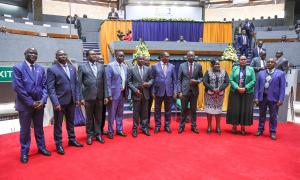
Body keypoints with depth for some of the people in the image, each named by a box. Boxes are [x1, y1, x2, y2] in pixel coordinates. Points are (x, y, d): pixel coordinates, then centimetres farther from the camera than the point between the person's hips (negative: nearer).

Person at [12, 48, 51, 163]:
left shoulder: (41, 69, 7)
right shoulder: (17, 68, -7)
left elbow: (44, 86, 6)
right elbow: (17, 88, -12)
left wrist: (43, 100, -9)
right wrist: (31, 102, -14)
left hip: (39, 104, 4)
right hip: (25, 105, -4)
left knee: (39, 127, 15)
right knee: (25, 129, 9)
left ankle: (41, 148, 30)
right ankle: (24, 152, 23)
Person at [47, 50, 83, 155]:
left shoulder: (72, 67, 8)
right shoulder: (52, 69, -8)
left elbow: (76, 84, 10)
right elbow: (50, 88, -12)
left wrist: (77, 98, 5)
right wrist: (55, 103, -18)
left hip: (71, 101, 5)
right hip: (60, 101, -5)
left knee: (71, 122, 18)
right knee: (58, 124, 9)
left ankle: (72, 140, 33)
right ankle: (59, 144, 22)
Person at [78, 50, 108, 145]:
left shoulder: (101, 66, 8)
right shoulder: (82, 66, 0)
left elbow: (104, 82, 7)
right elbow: (79, 83, -3)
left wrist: (106, 96, 4)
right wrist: (81, 97, -8)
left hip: (99, 96, 3)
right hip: (88, 96, -2)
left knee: (99, 117, 11)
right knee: (89, 118, 10)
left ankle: (98, 134, 26)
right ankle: (89, 135, 24)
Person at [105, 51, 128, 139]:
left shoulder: (125, 66, 10)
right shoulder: (110, 66, -9)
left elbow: (126, 80, 12)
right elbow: (108, 81, -12)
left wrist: (126, 92, 7)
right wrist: (109, 94, -16)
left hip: (122, 93, 6)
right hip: (114, 93, -6)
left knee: (120, 113, 15)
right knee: (112, 114, 4)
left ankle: (119, 130, 27)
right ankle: (110, 131, 18)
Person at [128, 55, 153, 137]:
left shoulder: (148, 69, 8)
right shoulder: (131, 69, 1)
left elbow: (151, 79, 10)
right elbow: (129, 82, -1)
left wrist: (148, 83, -11)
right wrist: (135, 90, -12)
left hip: (145, 94, 3)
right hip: (136, 94, -2)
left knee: (145, 112, 9)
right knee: (136, 112, 4)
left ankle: (144, 128, 20)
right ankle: (135, 129, 15)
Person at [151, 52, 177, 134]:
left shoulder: (172, 66, 5)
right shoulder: (155, 66, 1)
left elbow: (174, 80, 6)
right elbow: (152, 79, 1)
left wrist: (174, 91, 1)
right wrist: (153, 91, -4)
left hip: (169, 91, 1)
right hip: (159, 91, -1)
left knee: (168, 110, 9)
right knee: (157, 110, 8)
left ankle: (167, 125, 22)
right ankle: (157, 126, 20)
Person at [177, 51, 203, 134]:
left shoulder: (199, 66, 4)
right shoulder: (182, 65, 1)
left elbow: (201, 77, 11)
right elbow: (179, 80, 0)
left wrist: (197, 81, -12)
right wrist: (179, 91, -7)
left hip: (194, 91, 1)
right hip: (185, 91, -1)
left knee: (194, 110, 9)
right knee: (184, 110, 6)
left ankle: (194, 126, 20)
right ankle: (181, 126, 17)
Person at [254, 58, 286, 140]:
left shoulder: (280, 73, 1)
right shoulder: (261, 73, 9)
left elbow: (282, 87, -3)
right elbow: (257, 86, 6)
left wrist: (281, 99, -10)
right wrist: (256, 97, -1)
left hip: (273, 98, -2)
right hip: (262, 97, 2)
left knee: (273, 116, 5)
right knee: (262, 115, 12)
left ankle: (273, 132, 16)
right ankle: (260, 130, 23)